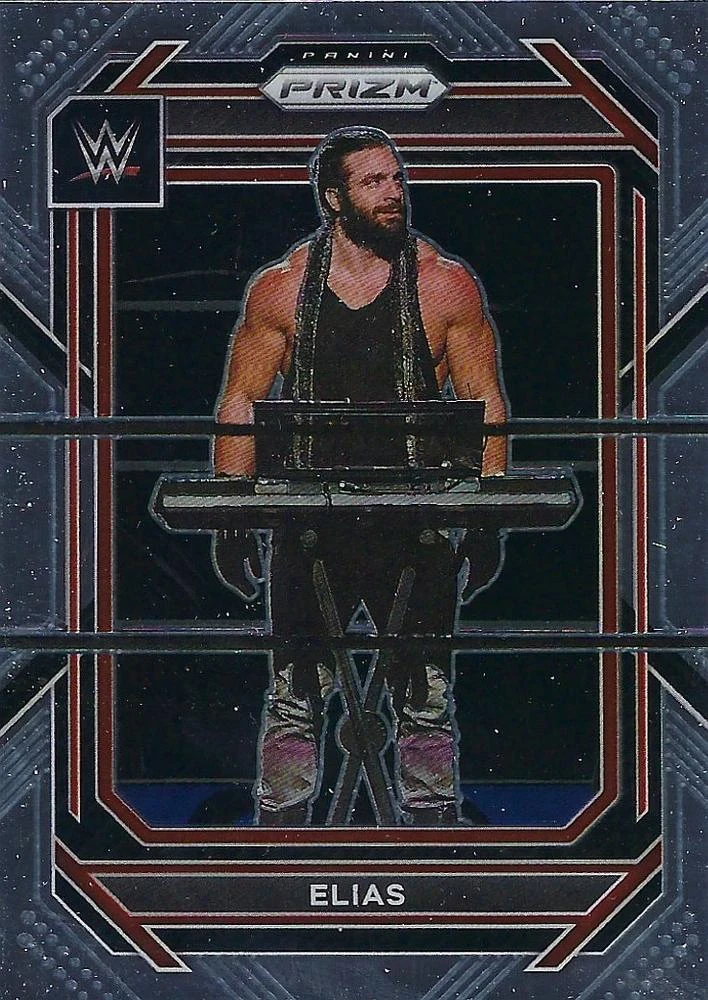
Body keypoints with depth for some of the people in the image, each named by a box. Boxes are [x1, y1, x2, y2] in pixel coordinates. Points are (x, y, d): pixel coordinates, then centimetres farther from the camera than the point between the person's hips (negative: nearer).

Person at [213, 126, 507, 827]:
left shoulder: (446, 285, 1)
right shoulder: (280, 289, 2)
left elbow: (484, 402, 4)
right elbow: (241, 401, 7)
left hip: (417, 524, 0)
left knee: (425, 695, 4)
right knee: (294, 695, 4)